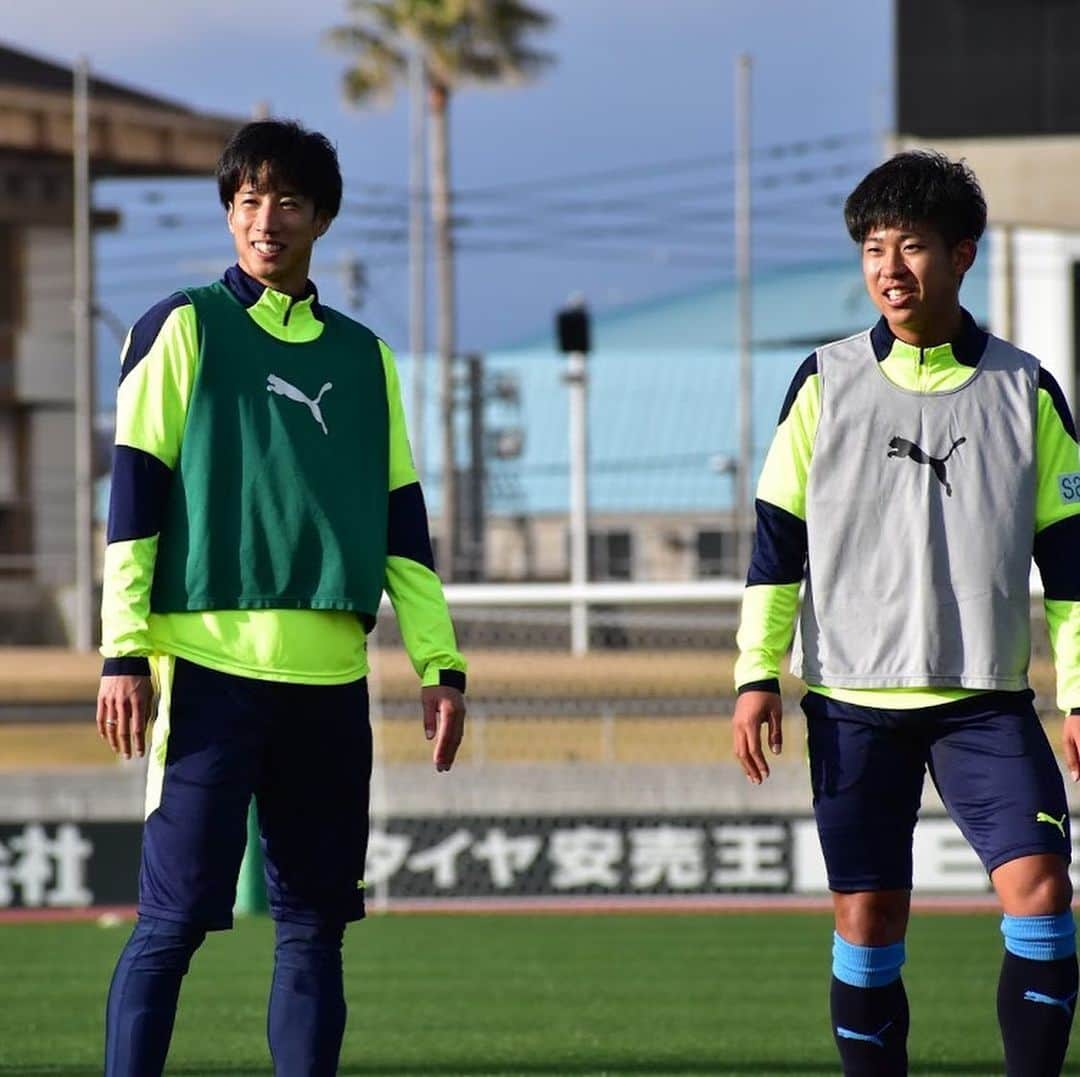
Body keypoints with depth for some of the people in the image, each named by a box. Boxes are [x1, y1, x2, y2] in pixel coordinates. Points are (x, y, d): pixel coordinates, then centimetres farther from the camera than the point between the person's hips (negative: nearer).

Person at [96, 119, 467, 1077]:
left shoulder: (363, 356, 16)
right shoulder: (185, 329, 3)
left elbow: (402, 523, 17)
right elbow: (134, 495, -2)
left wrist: (439, 663, 9)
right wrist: (124, 651, -9)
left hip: (330, 674, 5)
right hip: (211, 663, -5)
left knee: (315, 920, 5)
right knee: (175, 918, -7)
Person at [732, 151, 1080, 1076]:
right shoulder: (828, 384, 3)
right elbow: (778, 539, 7)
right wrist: (758, 673, 1)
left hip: (986, 697, 0)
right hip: (853, 699, 1)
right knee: (867, 911, 1)